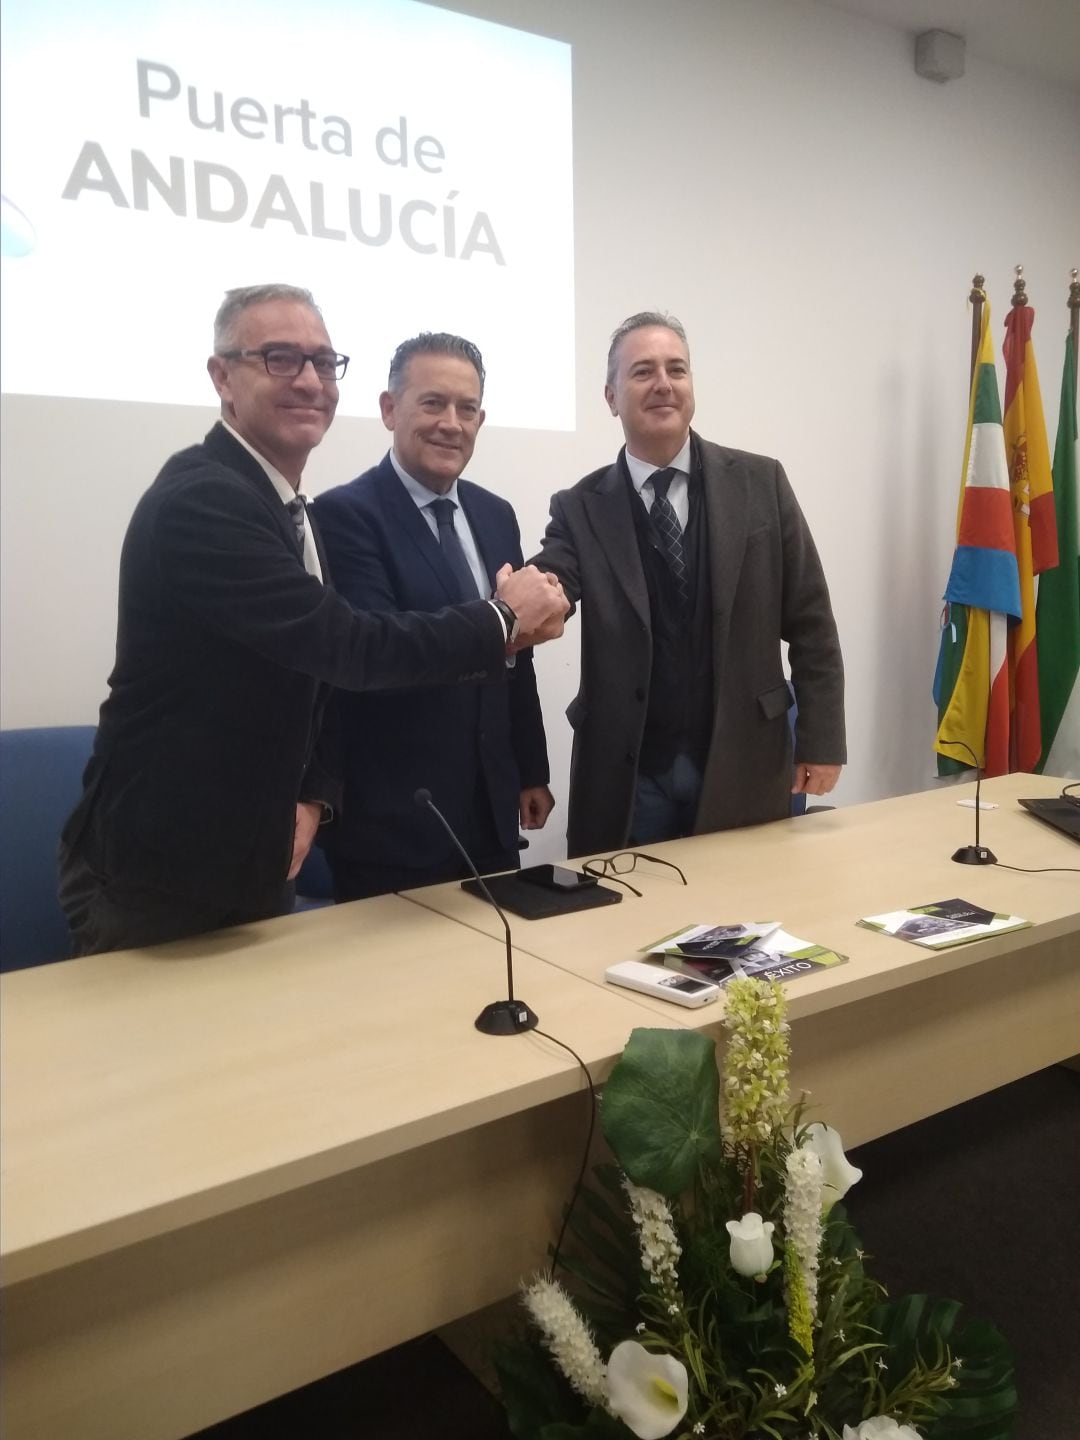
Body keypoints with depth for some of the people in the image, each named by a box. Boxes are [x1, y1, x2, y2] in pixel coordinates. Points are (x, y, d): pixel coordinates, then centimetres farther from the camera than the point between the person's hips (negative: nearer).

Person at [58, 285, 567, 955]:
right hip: (158, 875, -8)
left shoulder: (294, 517, 9)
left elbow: (318, 675, 13)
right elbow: (347, 645, -28)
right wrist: (503, 619, -16)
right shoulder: (200, 499, -21)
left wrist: (312, 798, -3)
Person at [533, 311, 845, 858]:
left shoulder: (760, 482, 1)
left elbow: (809, 621, 2)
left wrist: (820, 740, -1)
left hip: (744, 765, 1)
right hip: (626, 775, 0)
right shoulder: (580, 508, 1)